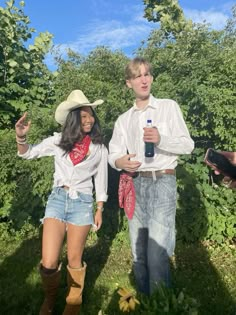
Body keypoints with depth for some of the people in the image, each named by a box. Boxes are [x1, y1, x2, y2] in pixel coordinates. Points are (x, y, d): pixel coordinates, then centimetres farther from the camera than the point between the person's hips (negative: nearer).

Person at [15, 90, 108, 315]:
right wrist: (21, 137, -16)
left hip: (82, 202, 0)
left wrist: (99, 210, 8)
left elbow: (101, 180, 9)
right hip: (57, 199, 1)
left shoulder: (99, 148, 3)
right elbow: (28, 153, 5)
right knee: (48, 264, -2)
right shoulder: (59, 140, 3)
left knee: (74, 260, 10)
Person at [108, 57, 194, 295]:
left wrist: (161, 139, -19)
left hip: (162, 181, -4)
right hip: (135, 184, 4)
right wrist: (119, 162, -16)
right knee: (138, 251, 12)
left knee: (157, 252, -10)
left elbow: (188, 145, -1)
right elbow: (113, 153, 8)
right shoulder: (123, 119, 14)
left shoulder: (168, 106, 5)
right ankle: (143, 300, 31)